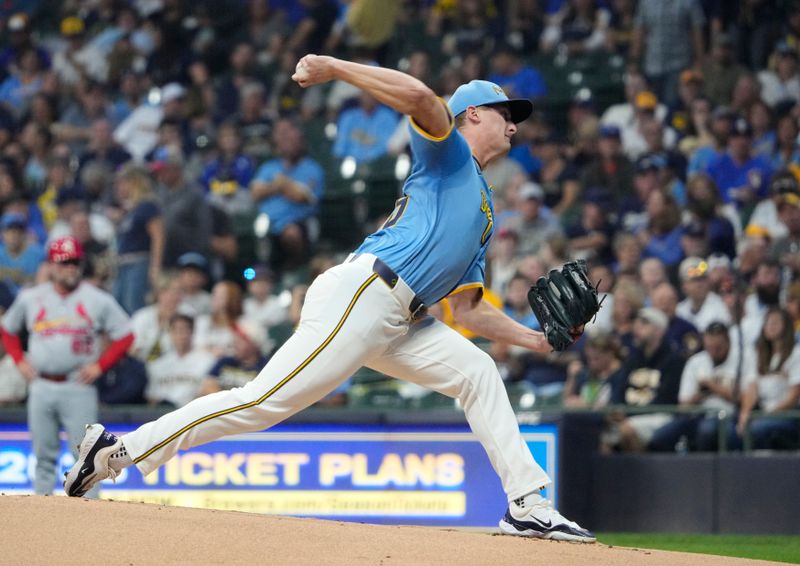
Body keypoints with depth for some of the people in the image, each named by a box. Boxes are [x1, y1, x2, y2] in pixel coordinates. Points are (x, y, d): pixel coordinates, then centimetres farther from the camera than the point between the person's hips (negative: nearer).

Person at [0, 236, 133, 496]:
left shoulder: (97, 299, 0)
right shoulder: (30, 298, 8)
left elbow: (124, 336, 3)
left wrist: (99, 366, -6)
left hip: (78, 387, -3)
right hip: (41, 386, 3)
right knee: (44, 455, 7)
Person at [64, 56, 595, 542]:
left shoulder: (485, 212, 29)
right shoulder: (447, 152, 6)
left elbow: (467, 310, 27)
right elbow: (419, 95, -17)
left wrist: (534, 338, 19)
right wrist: (333, 67, -21)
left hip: (398, 322, 9)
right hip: (359, 297, -9)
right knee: (263, 402, -14)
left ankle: (528, 505, 1)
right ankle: (116, 452, -10)